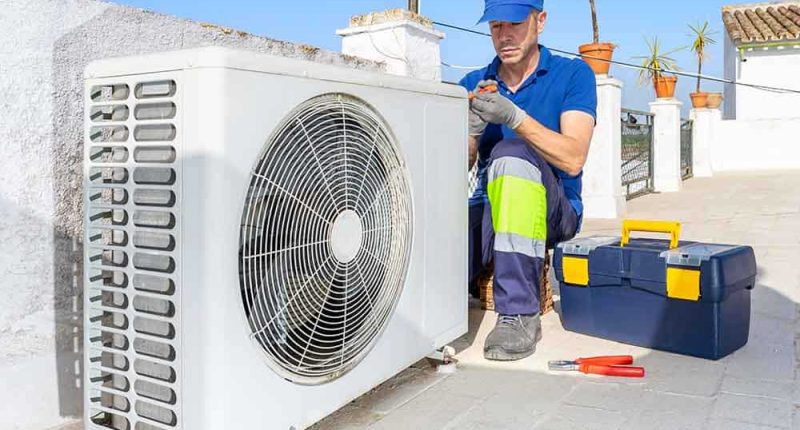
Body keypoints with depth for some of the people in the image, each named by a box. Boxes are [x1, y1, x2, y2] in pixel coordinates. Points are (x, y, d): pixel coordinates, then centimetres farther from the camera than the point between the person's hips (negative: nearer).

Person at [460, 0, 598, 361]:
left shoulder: (573, 74, 1)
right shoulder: (474, 84, 11)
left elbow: (573, 159, -13)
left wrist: (514, 117, -25)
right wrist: (471, 129, -19)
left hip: (553, 214, 0)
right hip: (489, 209, 1)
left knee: (511, 155, -37)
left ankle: (519, 314, -32)